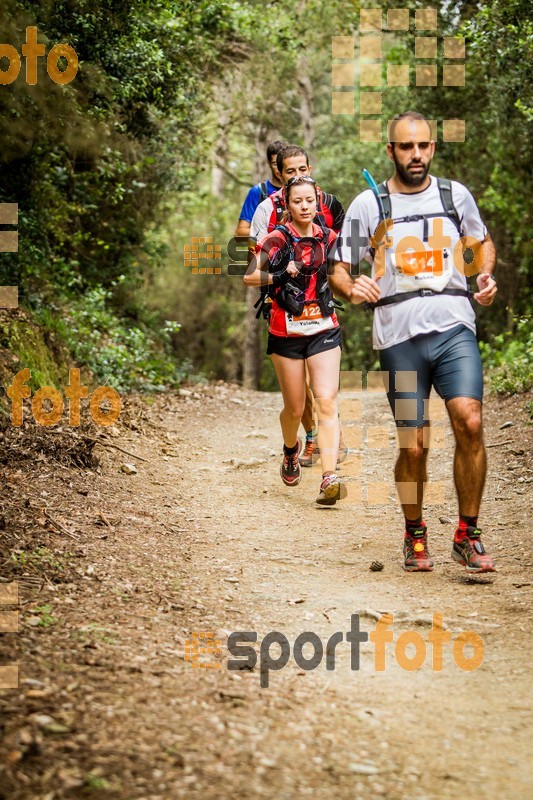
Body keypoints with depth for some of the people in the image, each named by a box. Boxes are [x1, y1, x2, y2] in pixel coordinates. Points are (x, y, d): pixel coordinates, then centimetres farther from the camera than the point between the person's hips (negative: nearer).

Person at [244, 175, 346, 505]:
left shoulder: (328, 238, 4)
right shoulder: (278, 239, -6)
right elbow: (248, 276, -15)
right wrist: (283, 273, -22)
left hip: (324, 329, 2)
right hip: (287, 332, -2)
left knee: (327, 402, -13)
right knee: (295, 408, 10)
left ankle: (329, 479, -20)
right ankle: (291, 450, 43)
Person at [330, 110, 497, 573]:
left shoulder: (456, 195, 12)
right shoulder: (368, 204, 7)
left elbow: (482, 242, 27)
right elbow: (339, 270, 8)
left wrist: (486, 275, 6)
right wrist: (352, 288, -15)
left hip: (454, 326, 1)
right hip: (399, 337, -1)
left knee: (470, 423, -18)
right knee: (414, 446, 0)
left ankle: (467, 536, -5)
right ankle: (415, 535, 24)